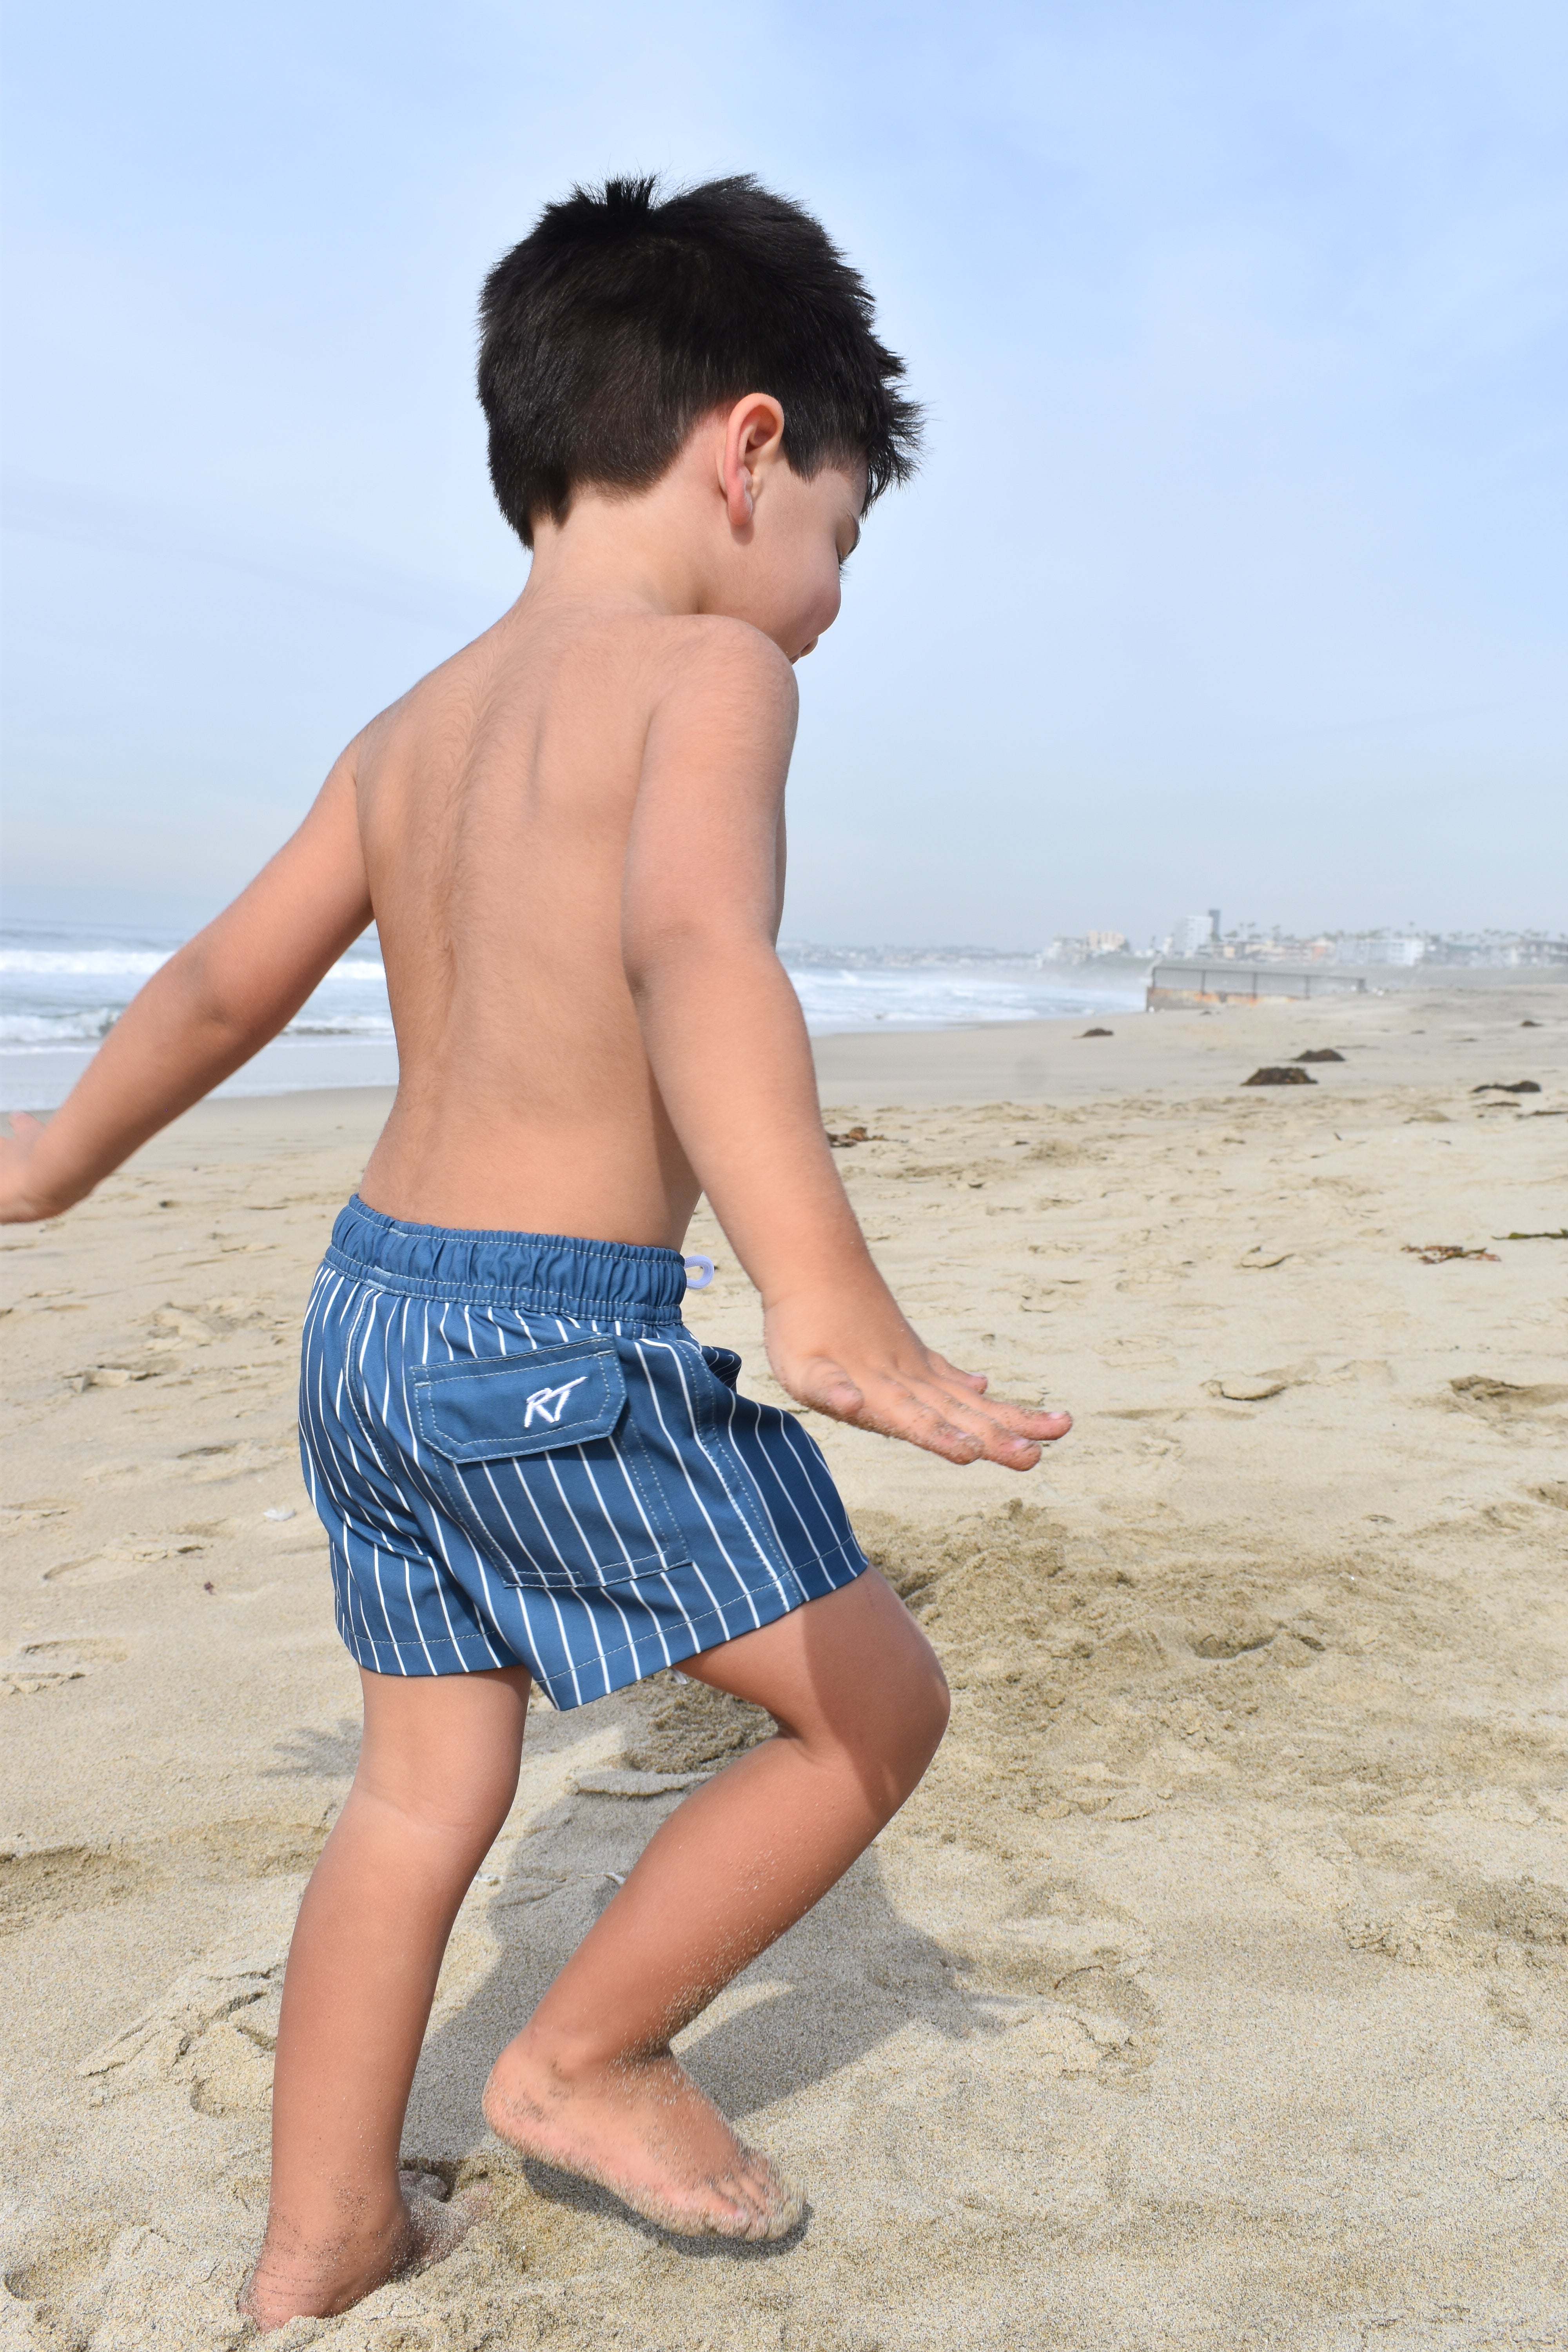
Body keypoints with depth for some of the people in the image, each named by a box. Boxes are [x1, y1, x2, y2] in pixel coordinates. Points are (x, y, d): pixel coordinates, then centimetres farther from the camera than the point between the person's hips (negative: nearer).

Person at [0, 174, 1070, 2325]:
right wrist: (824, 1304, -40)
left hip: (371, 1307, 8)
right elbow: (697, 951, -29)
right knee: (877, 1704, 10)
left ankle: (317, 2243, 33)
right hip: (565, 1343, -8)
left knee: (425, 1790, 20)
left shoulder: (410, 735, 13)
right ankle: (584, 2061, 23)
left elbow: (220, 985, 22)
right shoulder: (706, 667, -9)